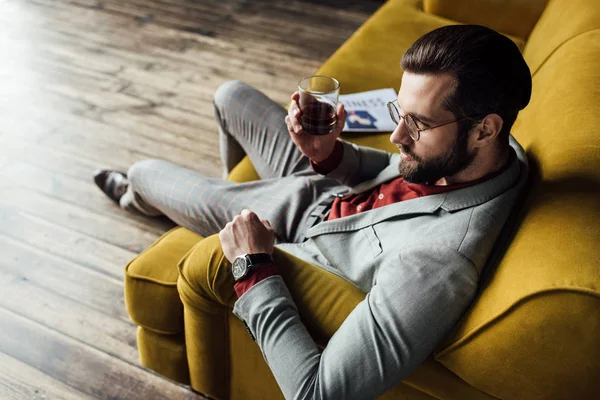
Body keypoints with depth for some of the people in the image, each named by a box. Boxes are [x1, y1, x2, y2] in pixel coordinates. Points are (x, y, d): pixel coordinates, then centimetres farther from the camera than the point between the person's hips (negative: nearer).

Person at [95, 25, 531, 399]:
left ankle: (136, 194, 59)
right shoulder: (494, 147, -22)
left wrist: (254, 265, -33)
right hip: (328, 180, 7)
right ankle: (239, 187, 56)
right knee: (232, 94, 25)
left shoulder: (440, 262, -47)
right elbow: (395, 171, -1)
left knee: (145, 171, 15)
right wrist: (329, 154, -22)